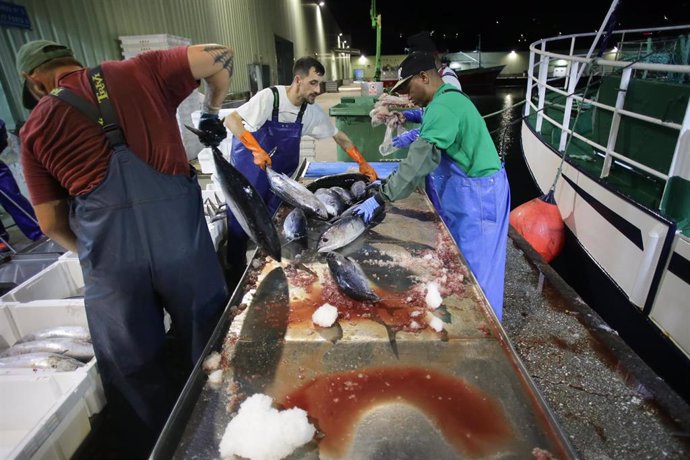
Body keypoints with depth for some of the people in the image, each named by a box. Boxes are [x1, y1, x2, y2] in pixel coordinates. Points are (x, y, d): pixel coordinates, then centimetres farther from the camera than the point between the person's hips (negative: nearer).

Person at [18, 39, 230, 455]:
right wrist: (212, 110, 23)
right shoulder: (138, 72, 11)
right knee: (210, 350, 19)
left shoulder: (35, 128, 13)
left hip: (110, 256, 0)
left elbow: (52, 224, 14)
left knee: (133, 371, 20)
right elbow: (219, 57, 8)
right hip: (179, 232, 1)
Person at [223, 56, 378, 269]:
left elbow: (338, 136, -1)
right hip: (250, 162, -4)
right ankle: (235, 268, 19)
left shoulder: (312, 111, -10)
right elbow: (231, 120, -26)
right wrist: (256, 149, -39)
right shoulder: (270, 96, -24)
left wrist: (363, 163, -6)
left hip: (280, 167, 4)